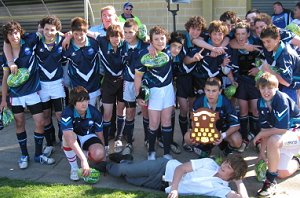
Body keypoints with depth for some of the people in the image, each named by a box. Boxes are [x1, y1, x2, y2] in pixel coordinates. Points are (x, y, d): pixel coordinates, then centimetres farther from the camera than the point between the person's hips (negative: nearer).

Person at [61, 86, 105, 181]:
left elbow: (100, 135, -6)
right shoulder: (67, 113, -30)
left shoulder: (95, 113, -19)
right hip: (74, 138, -1)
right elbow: (69, 137, -44)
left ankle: (87, 154, 10)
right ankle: (74, 168, -16)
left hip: (89, 137, 2)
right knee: (67, 137, -38)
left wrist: (103, 158, -6)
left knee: (99, 153, -30)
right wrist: (83, 160, -53)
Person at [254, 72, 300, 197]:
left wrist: (260, 135, -17)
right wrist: (262, 152, -7)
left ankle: (270, 181, -22)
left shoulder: (282, 99, -26)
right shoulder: (261, 102, -5)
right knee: (282, 173, 1)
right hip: (281, 135, 7)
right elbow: (266, 128, -2)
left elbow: (282, 129, -30)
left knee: (273, 141, -37)